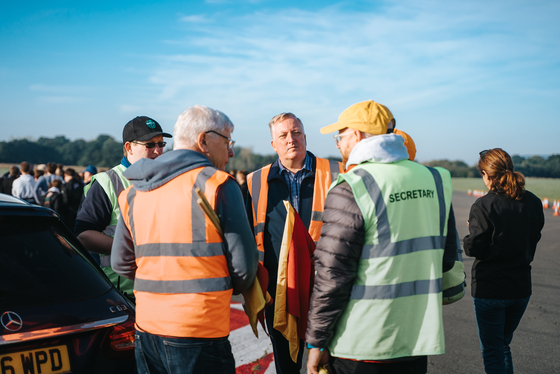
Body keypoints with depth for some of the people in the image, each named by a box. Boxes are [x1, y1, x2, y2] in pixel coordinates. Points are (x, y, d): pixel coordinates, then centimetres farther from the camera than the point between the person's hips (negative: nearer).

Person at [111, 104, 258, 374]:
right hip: (198, 333, -6)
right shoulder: (218, 185, -9)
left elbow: (121, 263, 13)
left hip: (145, 329, 6)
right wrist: (226, 290, 11)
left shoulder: (134, 190, 9)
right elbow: (243, 264, -10)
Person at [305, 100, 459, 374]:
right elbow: (446, 256, 12)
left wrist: (316, 341, -8)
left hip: (360, 345, -6)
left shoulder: (350, 189, -15)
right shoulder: (434, 180, 5)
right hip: (418, 341, 6)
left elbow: (332, 274, -17)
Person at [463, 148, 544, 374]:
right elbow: (533, 238, 12)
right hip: (521, 287, 6)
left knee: (492, 352, 7)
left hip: (490, 288, -6)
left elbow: (473, 249, -15)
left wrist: (470, 233, 4)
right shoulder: (533, 202, 0)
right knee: (503, 345, 23)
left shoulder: (483, 206, -17)